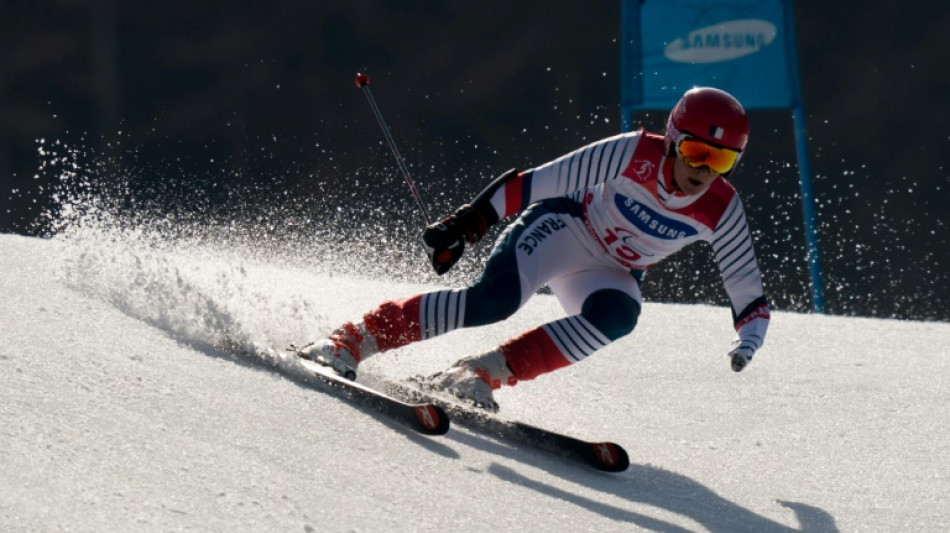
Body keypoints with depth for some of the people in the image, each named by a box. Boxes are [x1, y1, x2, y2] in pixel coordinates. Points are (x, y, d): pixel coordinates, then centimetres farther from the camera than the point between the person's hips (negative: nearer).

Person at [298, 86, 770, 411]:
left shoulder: (721, 212, -14)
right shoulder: (634, 155, -23)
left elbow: (749, 296, -4)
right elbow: (536, 183, -20)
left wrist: (749, 336, -25)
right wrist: (466, 223, -22)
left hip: (609, 274, 4)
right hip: (562, 227, -4)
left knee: (616, 314, -33)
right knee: (495, 297, -32)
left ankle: (487, 372, -30)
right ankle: (354, 339, -26)